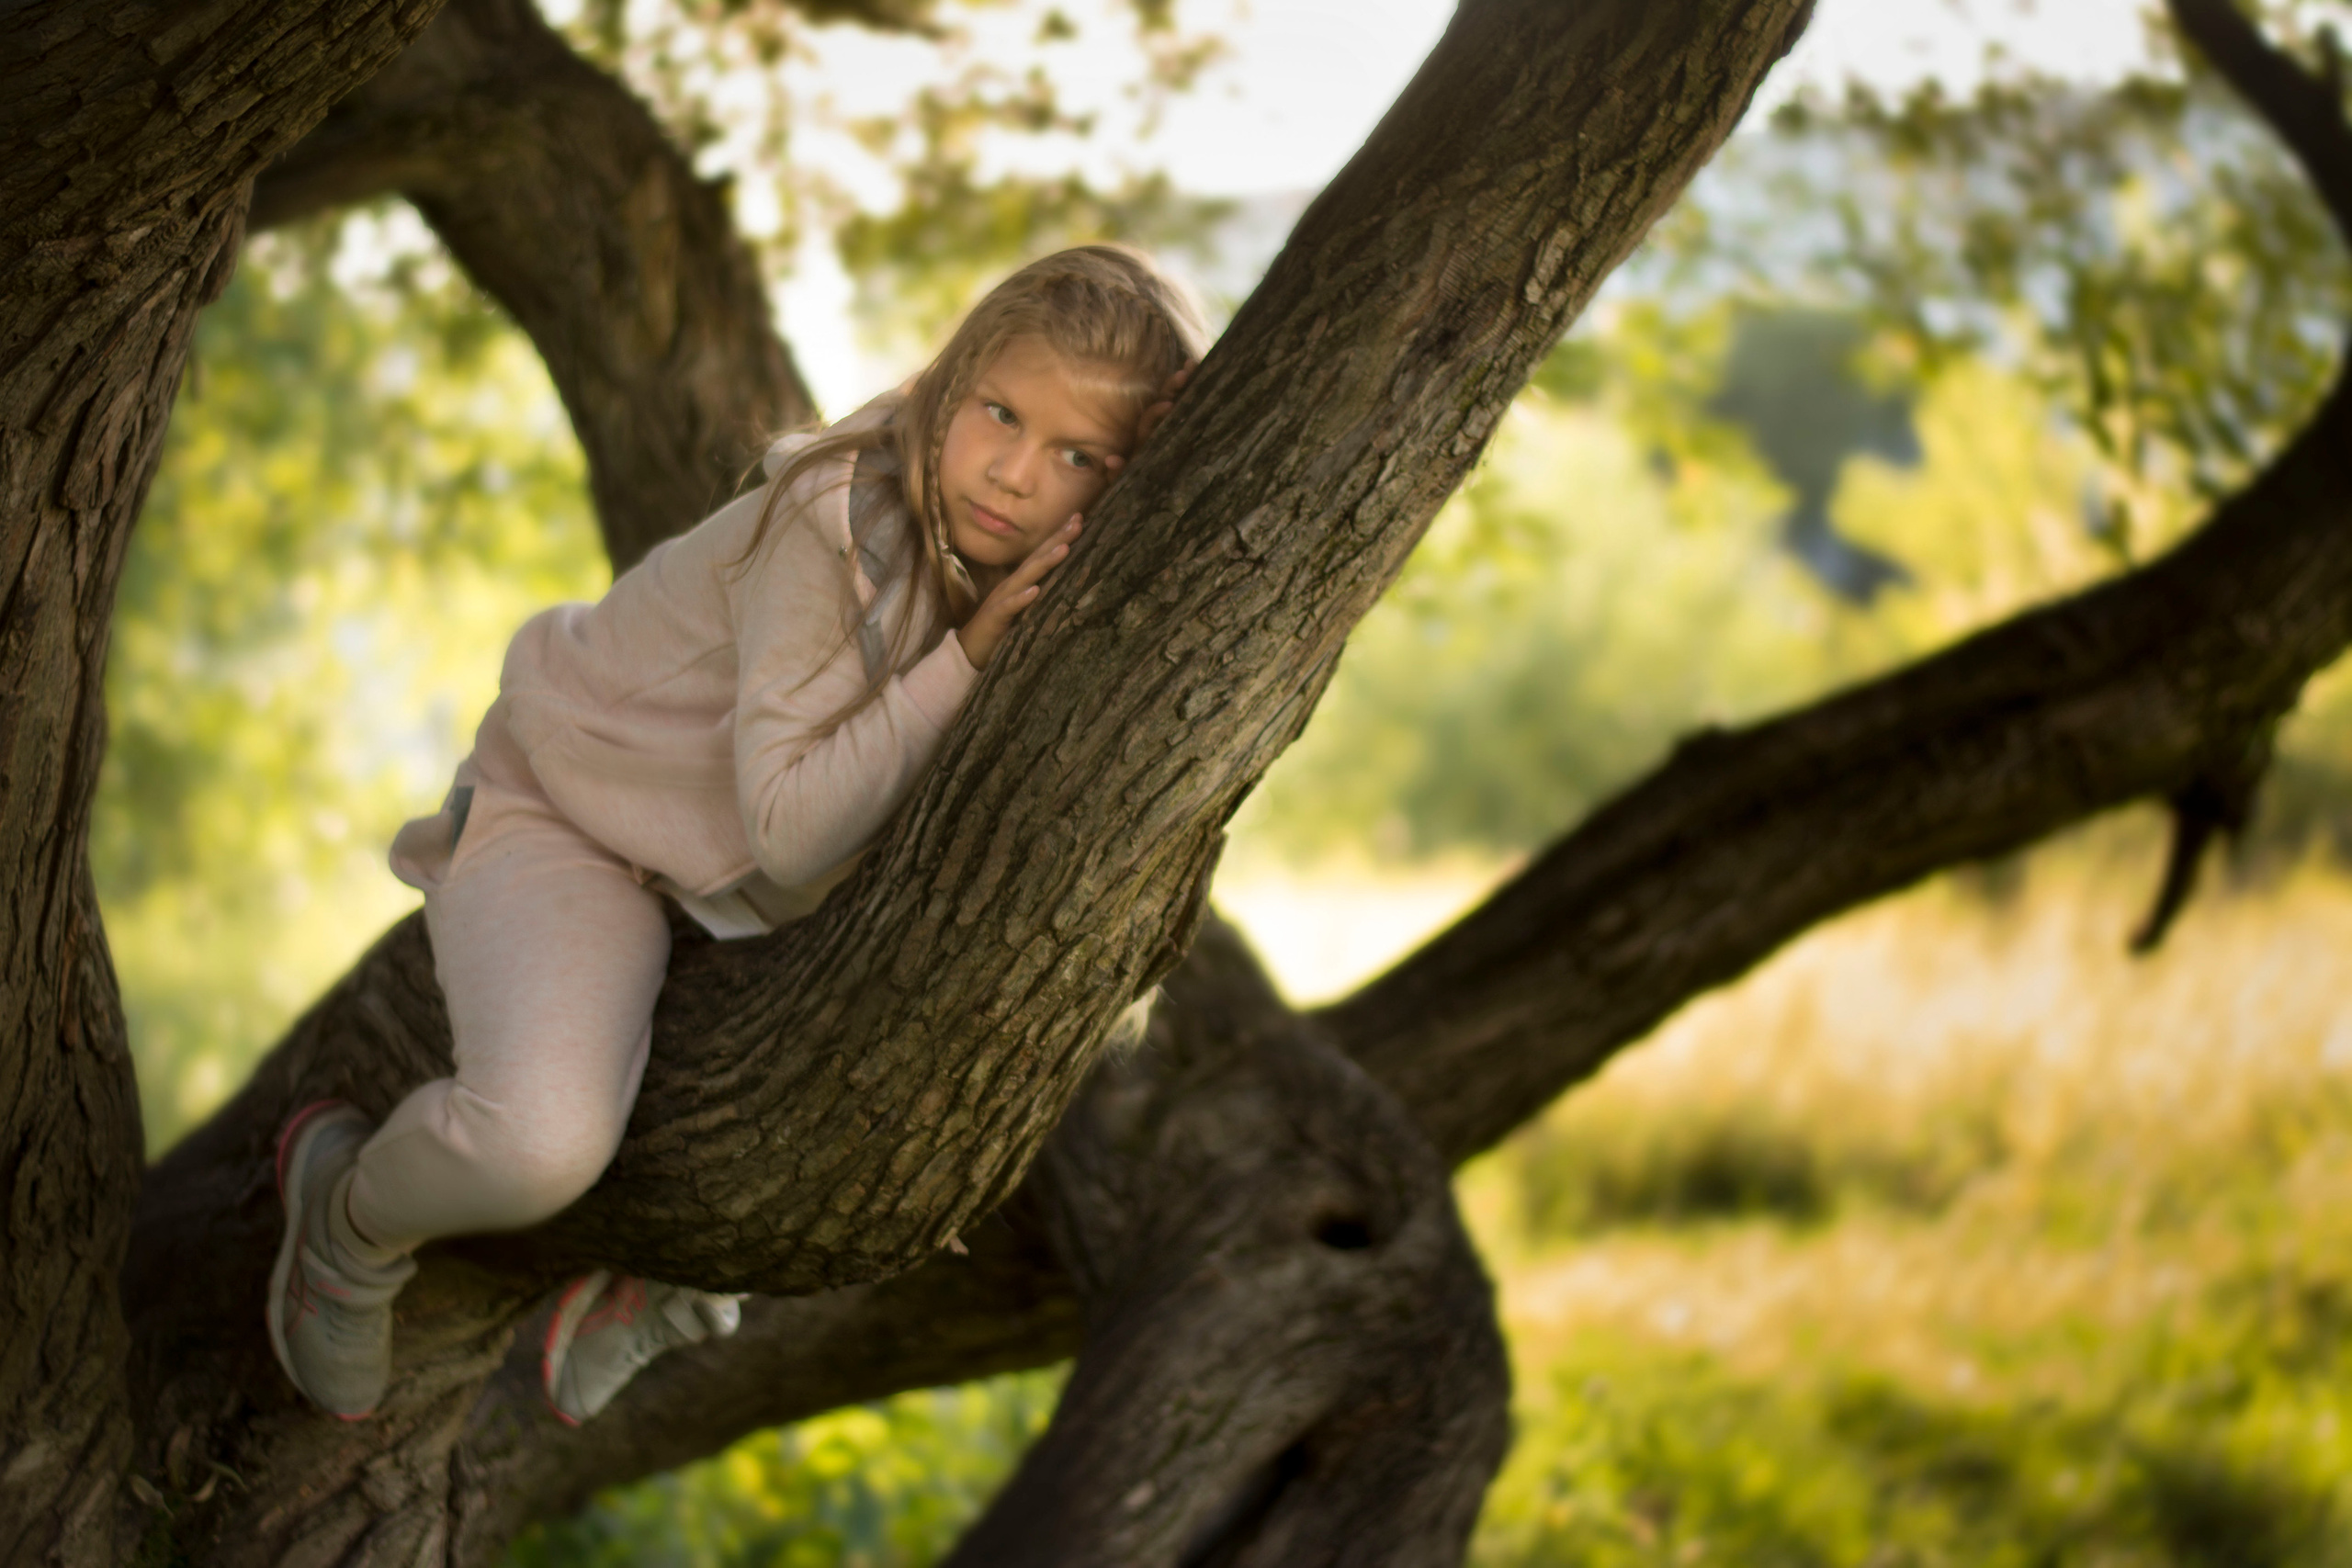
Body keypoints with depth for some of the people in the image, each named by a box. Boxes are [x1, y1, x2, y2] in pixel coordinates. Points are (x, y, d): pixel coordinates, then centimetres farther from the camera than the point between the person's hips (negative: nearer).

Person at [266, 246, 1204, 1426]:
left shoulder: (1037, 583, -11)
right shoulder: (832, 529, -31)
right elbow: (789, 829, -32)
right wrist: (967, 659, -37)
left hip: (747, 888, 7)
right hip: (568, 818, -7)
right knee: (540, 1145, -32)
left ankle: (661, 1282, 21)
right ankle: (351, 1217, 4)